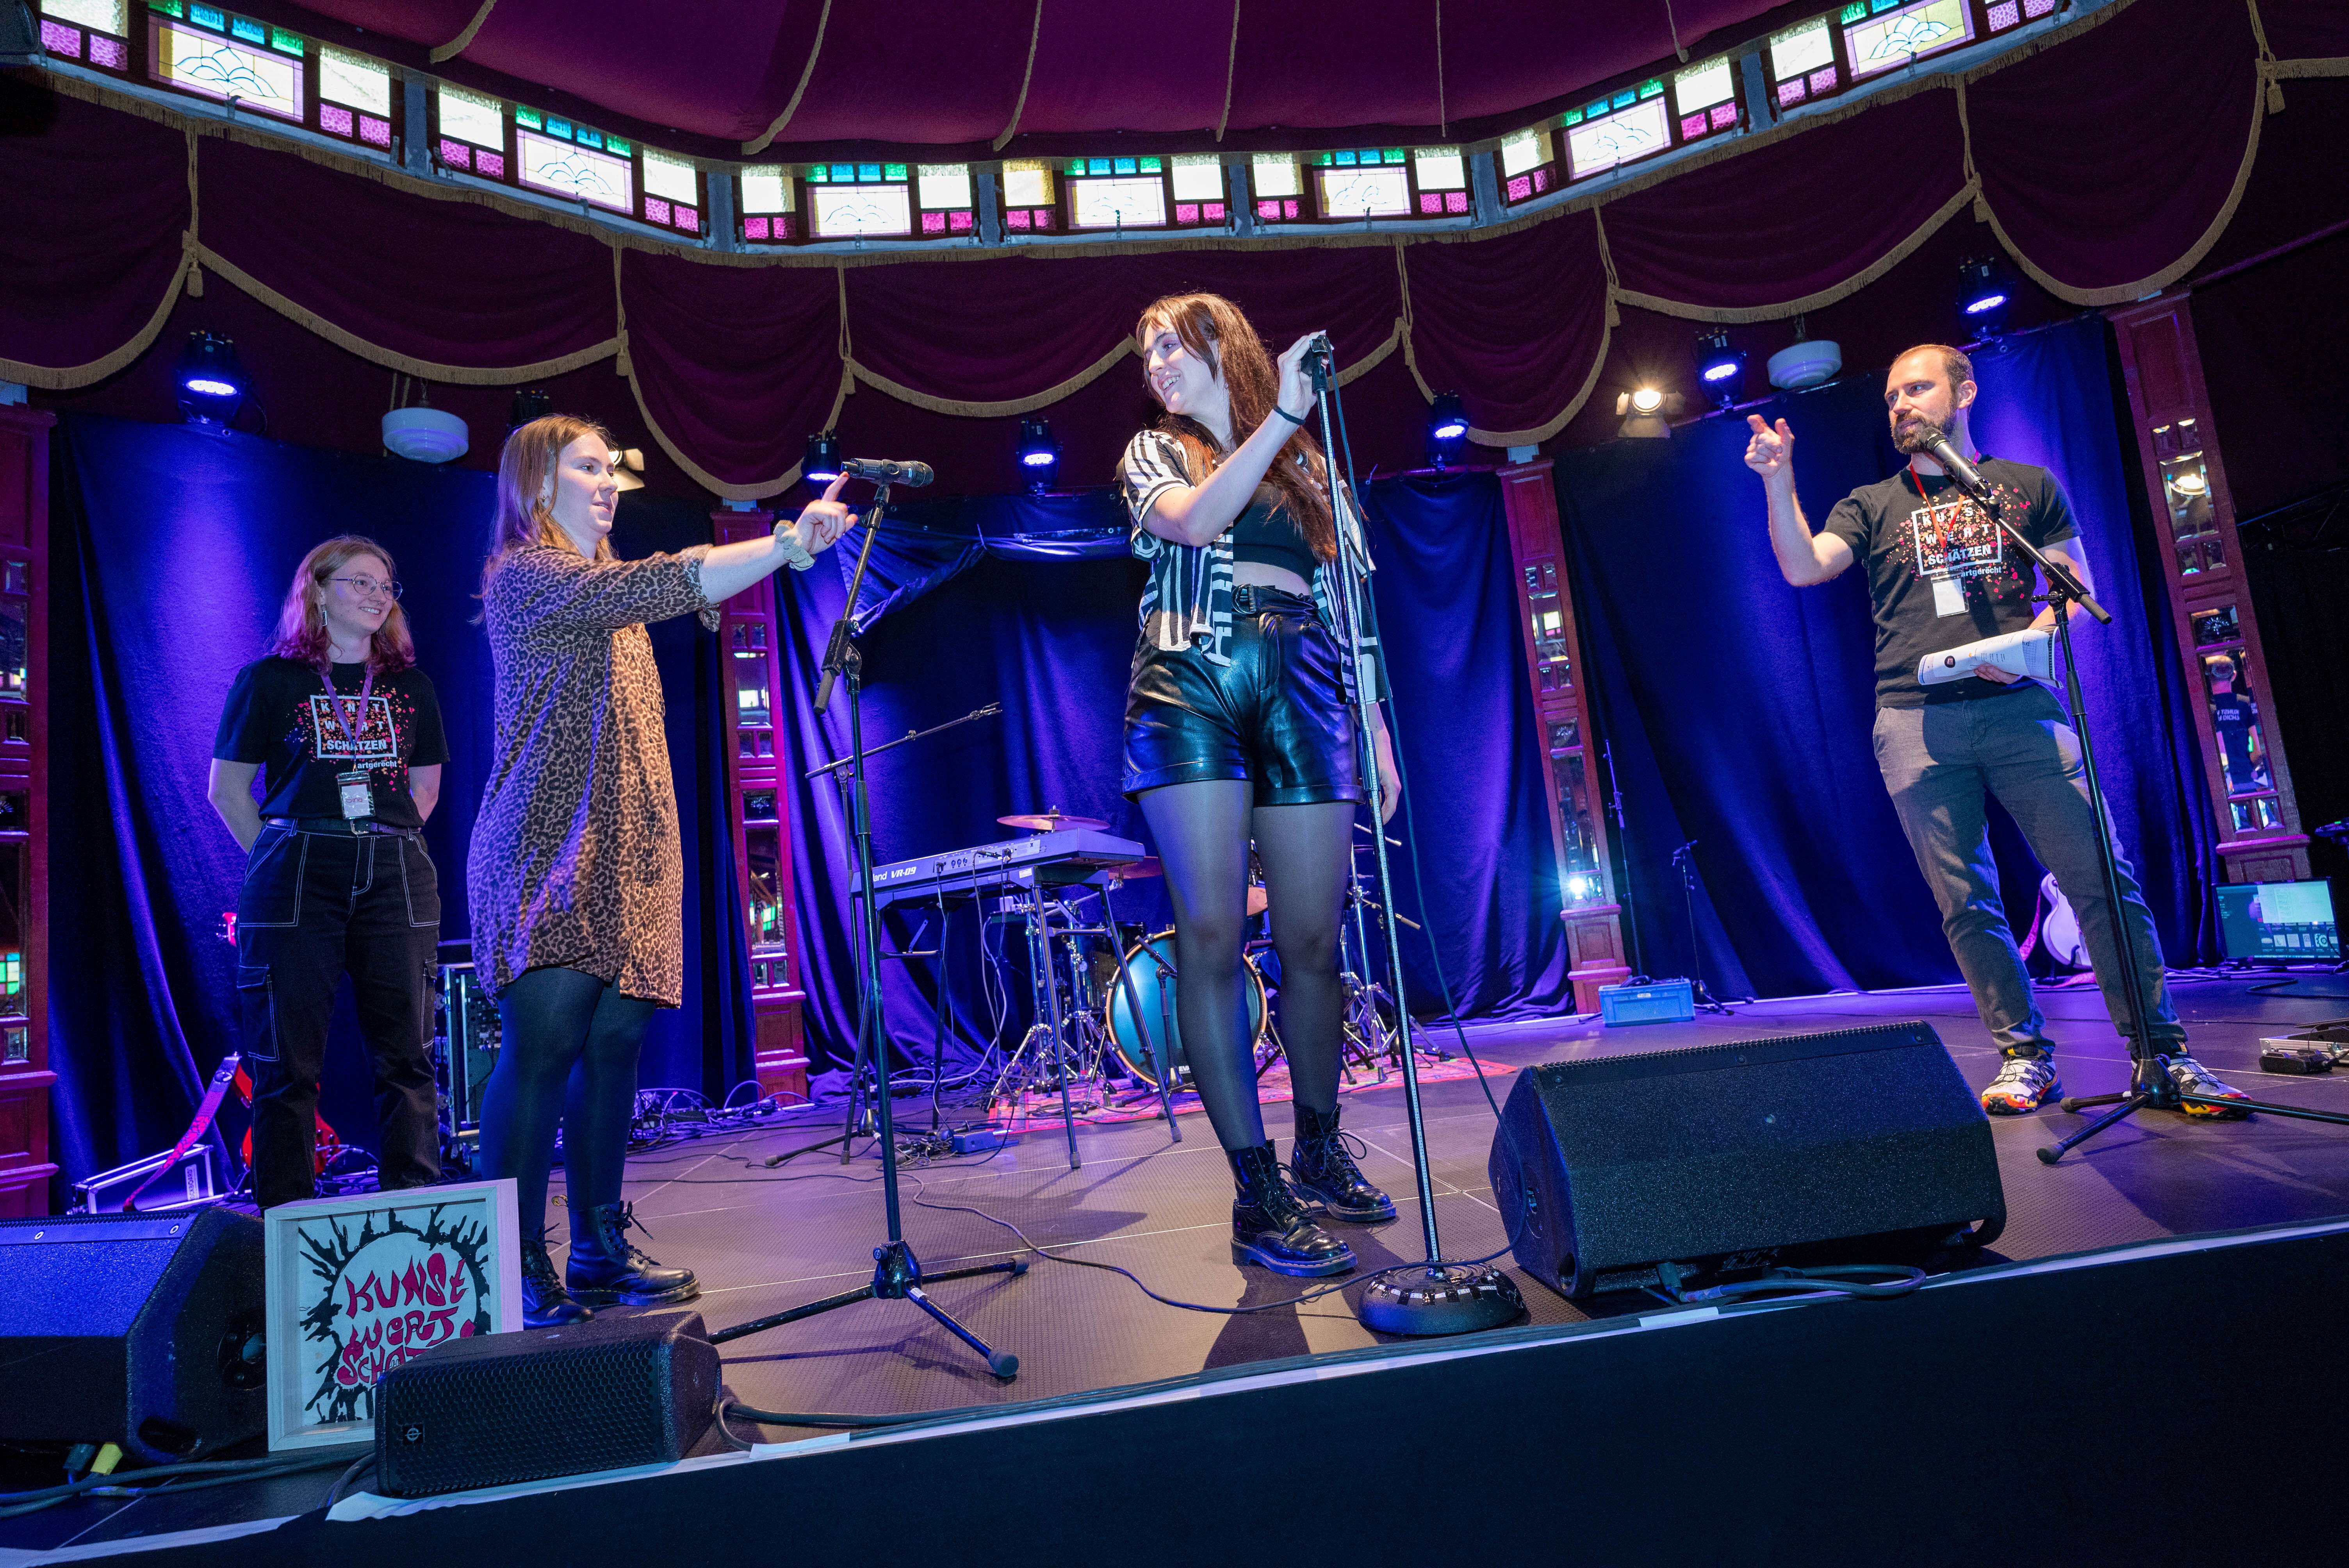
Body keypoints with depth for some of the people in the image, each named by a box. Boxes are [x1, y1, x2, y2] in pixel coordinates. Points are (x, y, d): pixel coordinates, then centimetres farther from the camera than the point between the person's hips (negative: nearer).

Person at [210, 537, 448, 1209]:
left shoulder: (410, 685, 15)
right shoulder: (270, 680, 5)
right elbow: (227, 788, 6)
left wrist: (383, 847, 10)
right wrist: (283, 858, 0)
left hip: (396, 880, 3)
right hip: (297, 879, -3)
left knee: (406, 1056, 3)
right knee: (287, 1060, -1)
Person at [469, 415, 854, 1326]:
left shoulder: (603, 588, 27)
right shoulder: (526, 576, -5)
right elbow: (658, 585, -19)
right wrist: (788, 543, -24)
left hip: (624, 857, 8)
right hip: (549, 853, -8)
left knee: (613, 1047, 6)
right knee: (542, 1048, -10)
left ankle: (599, 1253, 13)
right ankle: (518, 1271, -3)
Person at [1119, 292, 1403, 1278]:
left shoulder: (1307, 466, 21)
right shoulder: (1153, 454, 16)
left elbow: (1342, 603, 15)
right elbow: (1194, 520, -8)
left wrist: (1378, 729, 7)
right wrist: (1280, 414, -10)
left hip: (1303, 696, 2)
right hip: (1190, 690, -2)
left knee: (1313, 941, 2)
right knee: (1211, 935, -10)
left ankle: (1320, 1155, 21)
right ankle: (1256, 1190, -4)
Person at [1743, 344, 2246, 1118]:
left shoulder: (2029, 487, 18)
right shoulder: (1870, 506, 19)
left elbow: (2078, 592, 13)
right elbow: (1803, 568, 2)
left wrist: (2031, 640, -8)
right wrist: (1779, 481, -9)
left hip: (2018, 706, 0)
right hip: (1916, 721, 1)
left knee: (2100, 877, -8)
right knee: (1966, 901, -1)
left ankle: (2163, 1053, 0)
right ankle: (2025, 1055, 8)